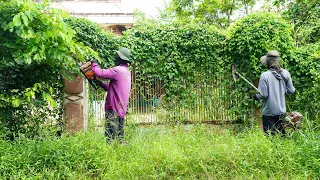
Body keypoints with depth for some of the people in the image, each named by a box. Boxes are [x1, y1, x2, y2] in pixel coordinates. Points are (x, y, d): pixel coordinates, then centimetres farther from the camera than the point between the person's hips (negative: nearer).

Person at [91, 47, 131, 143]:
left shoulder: (118, 70, -13)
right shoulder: (127, 72, 16)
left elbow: (100, 73, -17)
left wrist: (94, 64, 1)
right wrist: (101, 84, 14)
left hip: (113, 107, -9)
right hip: (121, 108, 9)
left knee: (111, 135, -9)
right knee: (120, 135, 14)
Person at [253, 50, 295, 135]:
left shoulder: (264, 76, -17)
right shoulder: (285, 73, -3)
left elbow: (263, 94, -17)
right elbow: (291, 90, 4)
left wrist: (256, 96, 3)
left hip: (269, 112, -5)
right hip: (282, 111, 5)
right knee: (282, 134, 18)